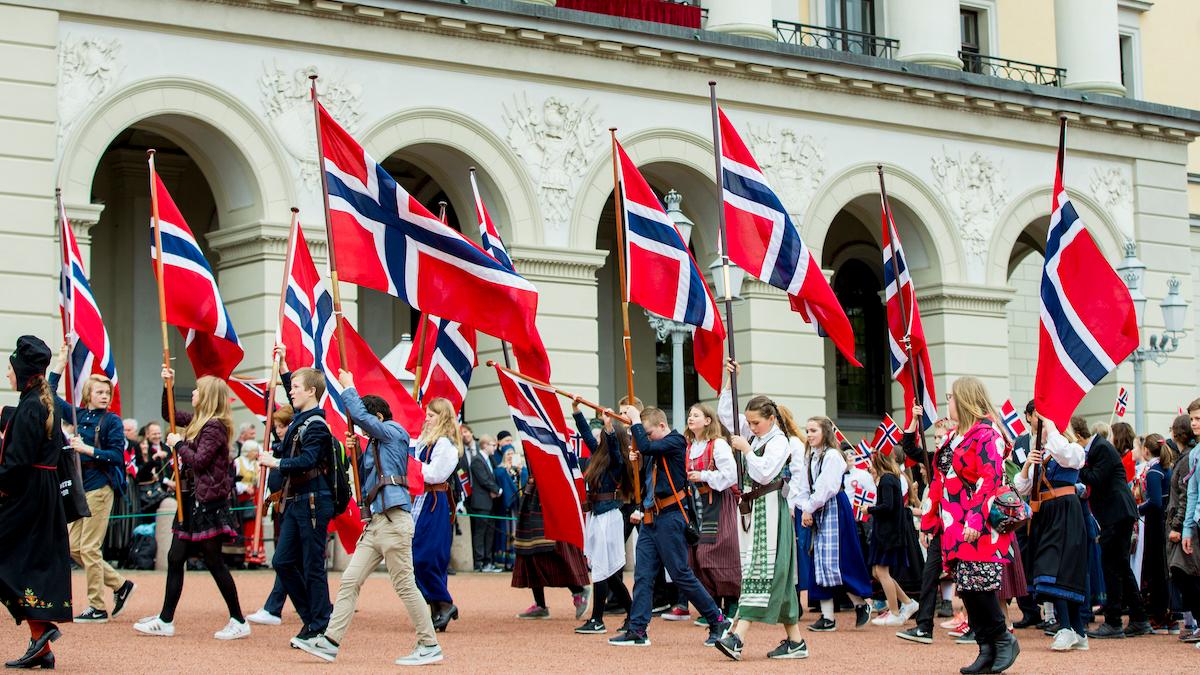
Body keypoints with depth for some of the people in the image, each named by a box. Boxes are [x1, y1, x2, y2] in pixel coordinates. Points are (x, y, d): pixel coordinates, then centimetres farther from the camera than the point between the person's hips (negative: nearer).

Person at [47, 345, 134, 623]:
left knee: (89, 548, -6)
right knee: (74, 547, 7)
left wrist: (88, 449, -19)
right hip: (79, 485, 7)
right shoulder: (79, 415, 11)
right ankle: (120, 585, 18)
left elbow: (117, 456, -11)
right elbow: (51, 397, 19)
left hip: (100, 487, -7)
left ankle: (97, 608, 2)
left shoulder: (112, 421, -5)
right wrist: (60, 364, 14)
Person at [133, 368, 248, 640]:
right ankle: (165, 621, 17)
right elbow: (169, 414, 28)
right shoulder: (198, 421, 12)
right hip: (192, 500, 10)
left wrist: (178, 444, -8)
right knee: (175, 558, 10)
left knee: (214, 562, -5)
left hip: (209, 502, -10)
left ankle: (239, 622, 2)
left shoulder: (216, 426, -15)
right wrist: (167, 387, 16)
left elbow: (199, 461, -22)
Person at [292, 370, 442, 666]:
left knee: (405, 585, -6)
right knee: (349, 581, 5)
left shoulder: (394, 431, -3)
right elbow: (364, 478, 26)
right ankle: (330, 641, 5)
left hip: (394, 519, -10)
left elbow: (359, 415, -13)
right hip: (375, 523, 10)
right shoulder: (375, 444, 22)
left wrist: (347, 386, 1)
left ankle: (429, 646, 0)